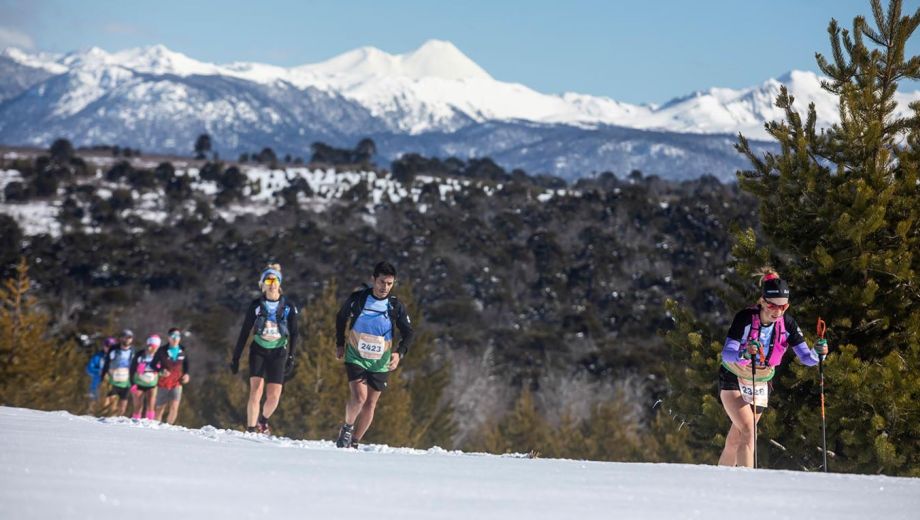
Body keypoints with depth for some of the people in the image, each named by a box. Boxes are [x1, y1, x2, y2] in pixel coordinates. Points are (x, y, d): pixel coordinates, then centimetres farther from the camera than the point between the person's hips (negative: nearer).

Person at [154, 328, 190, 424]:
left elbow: (186, 364, 18)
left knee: (174, 407, -16)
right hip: (163, 384, -1)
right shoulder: (162, 351, -6)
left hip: (177, 384, 1)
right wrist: (161, 371, -20)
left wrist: (186, 374, 0)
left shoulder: (182, 352, 2)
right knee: (160, 409, 10)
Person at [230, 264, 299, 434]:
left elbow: (294, 334, 1)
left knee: (274, 396, -6)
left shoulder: (288, 306, -2)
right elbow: (244, 332, 2)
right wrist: (235, 358, 0)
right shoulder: (256, 305, -2)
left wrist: (291, 358, -8)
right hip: (258, 351, 0)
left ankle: (263, 420, 25)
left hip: (278, 353, 0)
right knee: (256, 390, -17)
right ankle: (251, 429, -16)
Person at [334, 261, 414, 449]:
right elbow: (341, 318, 9)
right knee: (359, 397, -21)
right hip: (356, 358, -2)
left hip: (380, 363, 2)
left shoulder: (396, 306, -7)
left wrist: (399, 353, -16)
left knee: (370, 404, 5)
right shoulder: (357, 298, -10)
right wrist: (340, 344, 9)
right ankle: (347, 427, 5)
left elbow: (408, 333, 1)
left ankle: (354, 443, 20)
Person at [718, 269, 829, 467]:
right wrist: (744, 354, -51)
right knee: (748, 430, -23)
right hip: (733, 380, -4)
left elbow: (806, 357, -14)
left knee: (735, 441, 10)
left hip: (761, 384, 4)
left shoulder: (787, 323, -14)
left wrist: (819, 354, -36)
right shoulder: (745, 318, -25)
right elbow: (726, 354, -31)